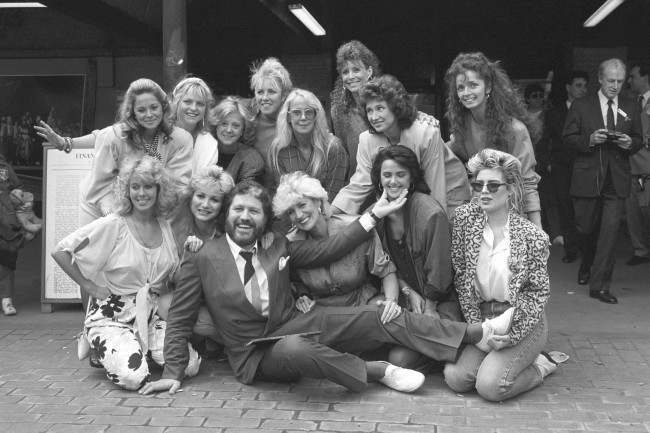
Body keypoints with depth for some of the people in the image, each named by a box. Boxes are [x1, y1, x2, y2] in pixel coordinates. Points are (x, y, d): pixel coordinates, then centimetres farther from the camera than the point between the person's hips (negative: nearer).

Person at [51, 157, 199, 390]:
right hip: (111, 317, -4)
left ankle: (141, 349, 13)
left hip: (152, 316, 4)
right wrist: (88, 286, -9)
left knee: (190, 365, -17)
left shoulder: (166, 225, 5)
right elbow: (60, 251, -11)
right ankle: (101, 349, 9)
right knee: (132, 376, -26)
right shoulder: (113, 226, -11)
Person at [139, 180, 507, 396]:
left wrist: (373, 216, -3)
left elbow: (327, 249, 4)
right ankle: (379, 371, -21)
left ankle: (479, 333, -15)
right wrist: (173, 373, -7)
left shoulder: (278, 247, 7)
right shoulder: (202, 259, -4)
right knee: (296, 348, -41)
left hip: (297, 326, 4)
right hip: (256, 353, -4)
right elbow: (180, 320, 0)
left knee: (385, 316, -13)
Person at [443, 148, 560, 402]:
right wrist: (476, 325, -9)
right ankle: (495, 358, 14)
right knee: (455, 378, -15)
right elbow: (460, 276, -2)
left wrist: (512, 334, -18)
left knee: (490, 386, -21)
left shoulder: (533, 236, -13)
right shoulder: (464, 218, -5)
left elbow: (538, 292, -8)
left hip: (522, 322, -4)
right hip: (480, 317, 4)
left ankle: (539, 366, 9)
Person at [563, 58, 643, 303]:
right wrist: (590, 140, -17)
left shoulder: (631, 109, 10)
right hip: (587, 179, -1)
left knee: (610, 232, -6)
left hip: (617, 181, 1)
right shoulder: (581, 107, 2)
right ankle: (587, 264, 41)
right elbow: (568, 138, 0)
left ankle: (600, 286, 0)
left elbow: (639, 141, 16)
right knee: (586, 229, 9)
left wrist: (630, 144, -7)